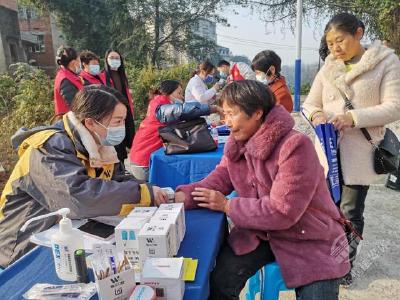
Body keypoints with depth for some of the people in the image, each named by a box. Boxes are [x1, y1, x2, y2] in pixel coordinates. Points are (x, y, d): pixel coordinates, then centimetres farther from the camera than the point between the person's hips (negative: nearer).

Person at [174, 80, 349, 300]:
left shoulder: (295, 146, -27)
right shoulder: (237, 142, -3)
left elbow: (282, 211, -28)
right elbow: (219, 179, -1)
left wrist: (227, 206, -19)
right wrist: (180, 196, -17)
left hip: (308, 239, -4)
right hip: (260, 230, 5)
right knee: (219, 280, -11)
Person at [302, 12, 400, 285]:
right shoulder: (329, 66, 9)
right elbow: (310, 102, 10)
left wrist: (354, 117, -23)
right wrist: (316, 114, -14)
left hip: (360, 152, -3)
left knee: (351, 212, 7)